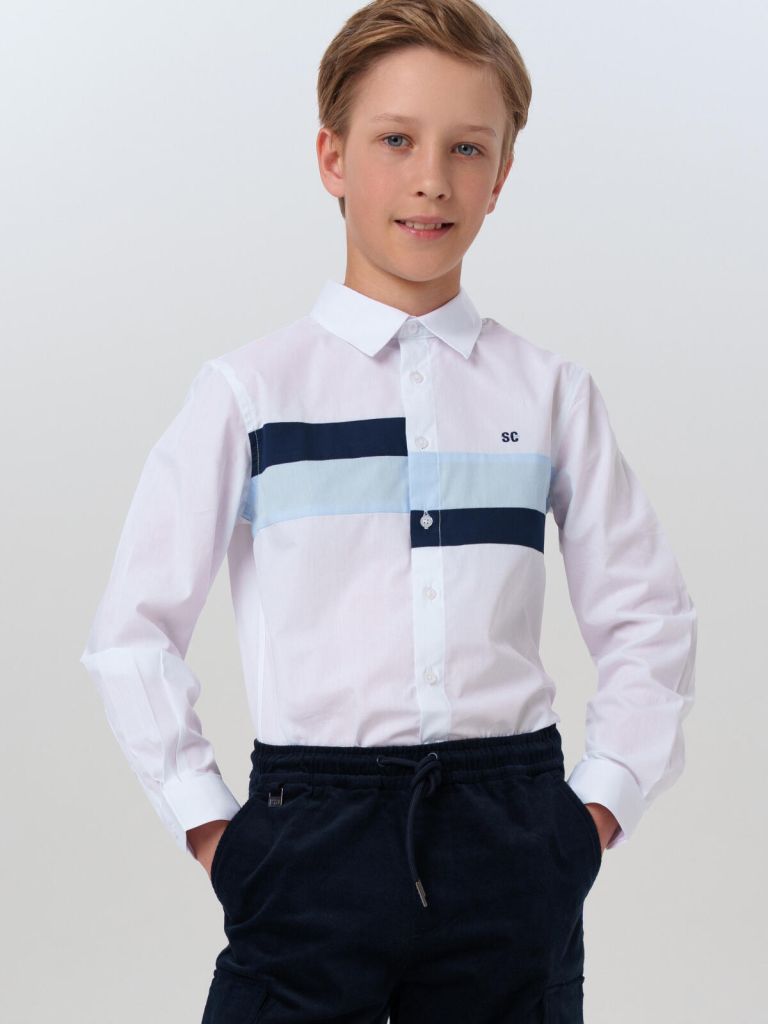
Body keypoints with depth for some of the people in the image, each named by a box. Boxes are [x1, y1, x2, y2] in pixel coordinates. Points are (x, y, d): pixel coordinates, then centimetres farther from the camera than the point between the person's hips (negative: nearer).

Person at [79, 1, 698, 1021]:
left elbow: (647, 618, 13)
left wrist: (604, 800, 5)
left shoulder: (549, 392, 6)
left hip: (512, 850, 2)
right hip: (313, 838, -1)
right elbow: (134, 628, 4)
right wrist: (204, 818, 0)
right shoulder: (251, 391, 1)